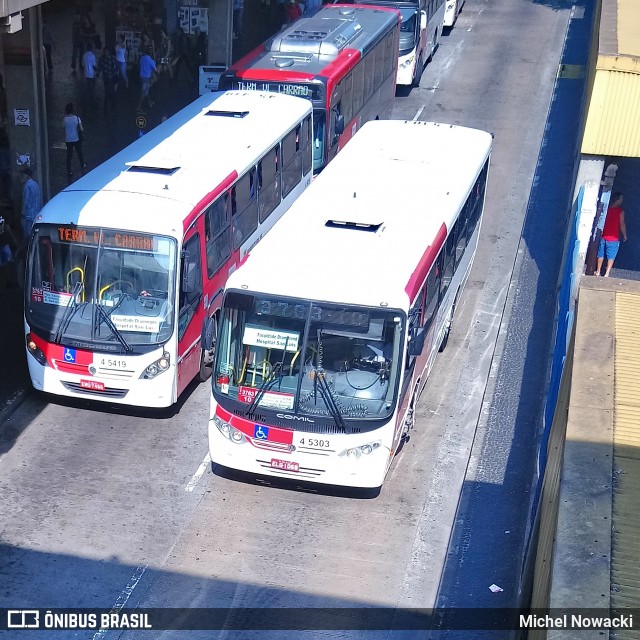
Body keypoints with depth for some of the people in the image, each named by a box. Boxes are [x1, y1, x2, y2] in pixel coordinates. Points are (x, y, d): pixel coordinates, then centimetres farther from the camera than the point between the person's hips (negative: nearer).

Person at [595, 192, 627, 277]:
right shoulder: (620, 211, -11)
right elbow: (622, 224, -9)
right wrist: (624, 235, 3)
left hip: (603, 236, 4)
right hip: (613, 238, -4)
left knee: (601, 255, 14)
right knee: (611, 257, 3)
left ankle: (598, 271, 22)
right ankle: (607, 274, -1)